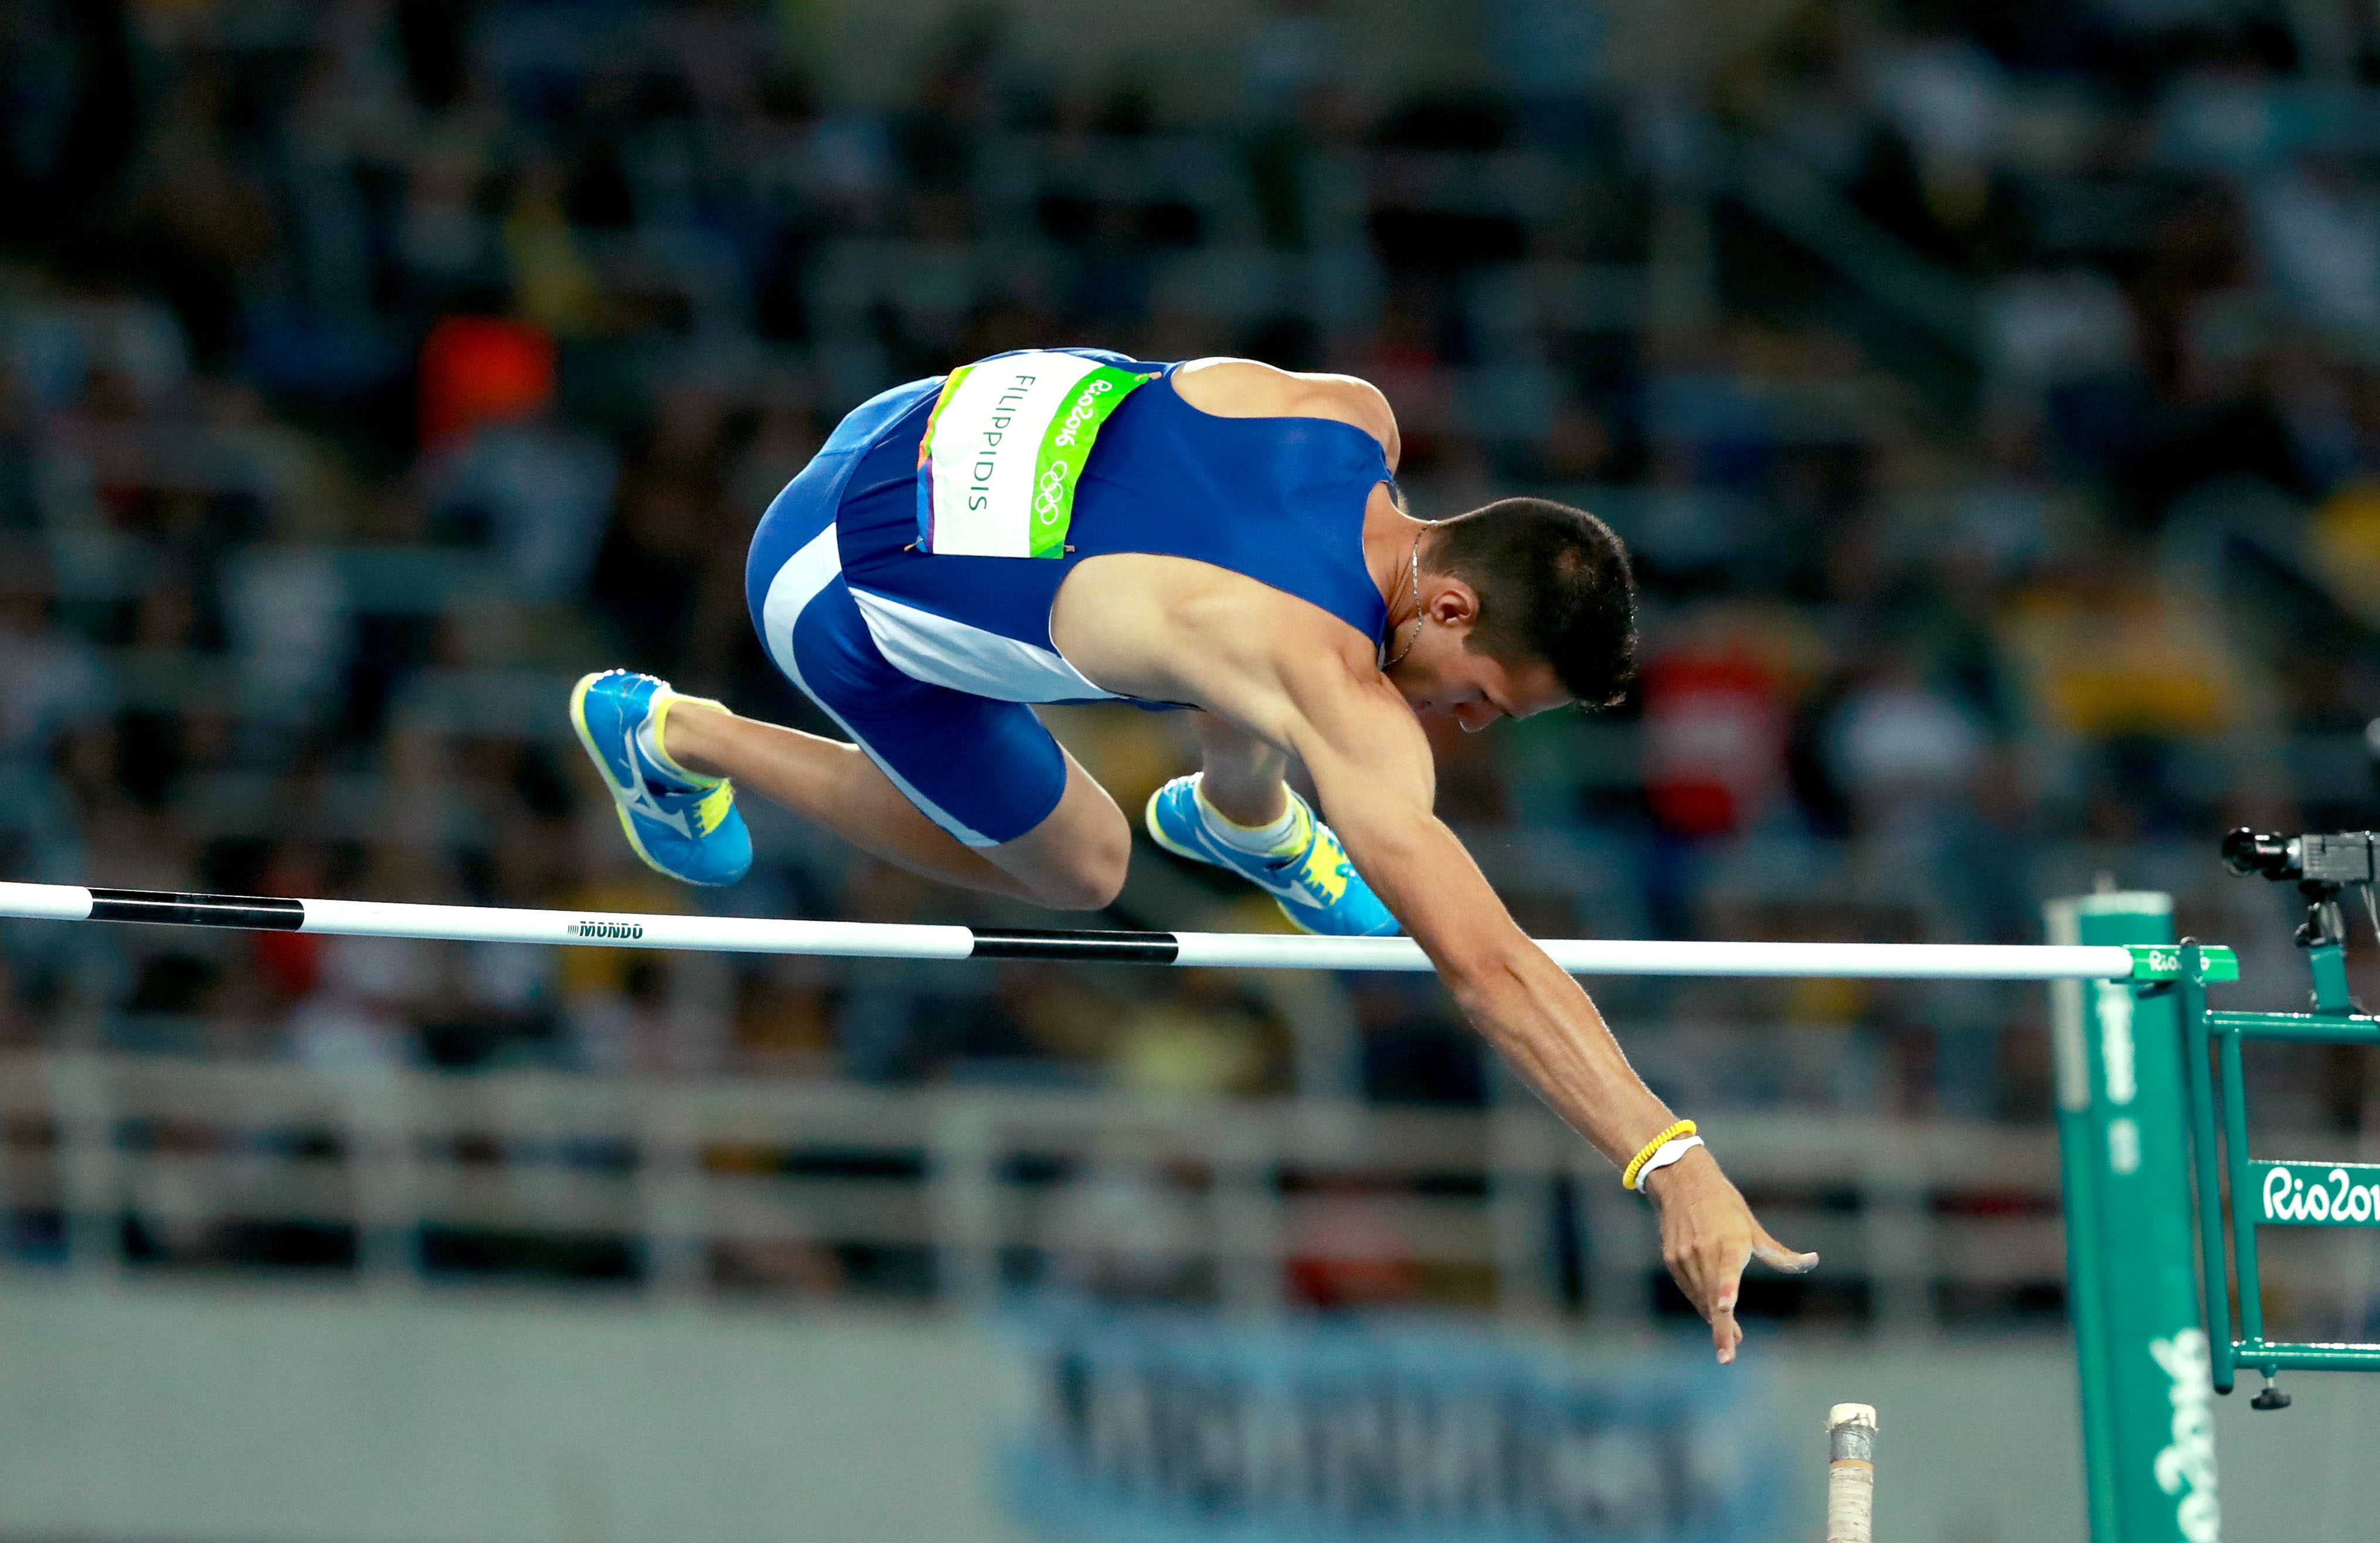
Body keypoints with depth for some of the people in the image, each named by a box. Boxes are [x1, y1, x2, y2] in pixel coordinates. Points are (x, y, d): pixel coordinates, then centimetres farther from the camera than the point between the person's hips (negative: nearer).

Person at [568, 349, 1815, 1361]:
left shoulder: (1355, 418, -13)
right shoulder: (1340, 686, -34)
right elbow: (1477, 956, -42)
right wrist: (1671, 1160, -46)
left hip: (925, 436, 8)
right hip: (840, 595, -8)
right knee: (1073, 870, 13)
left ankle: (1241, 820, 50)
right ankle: (675, 739, 23)